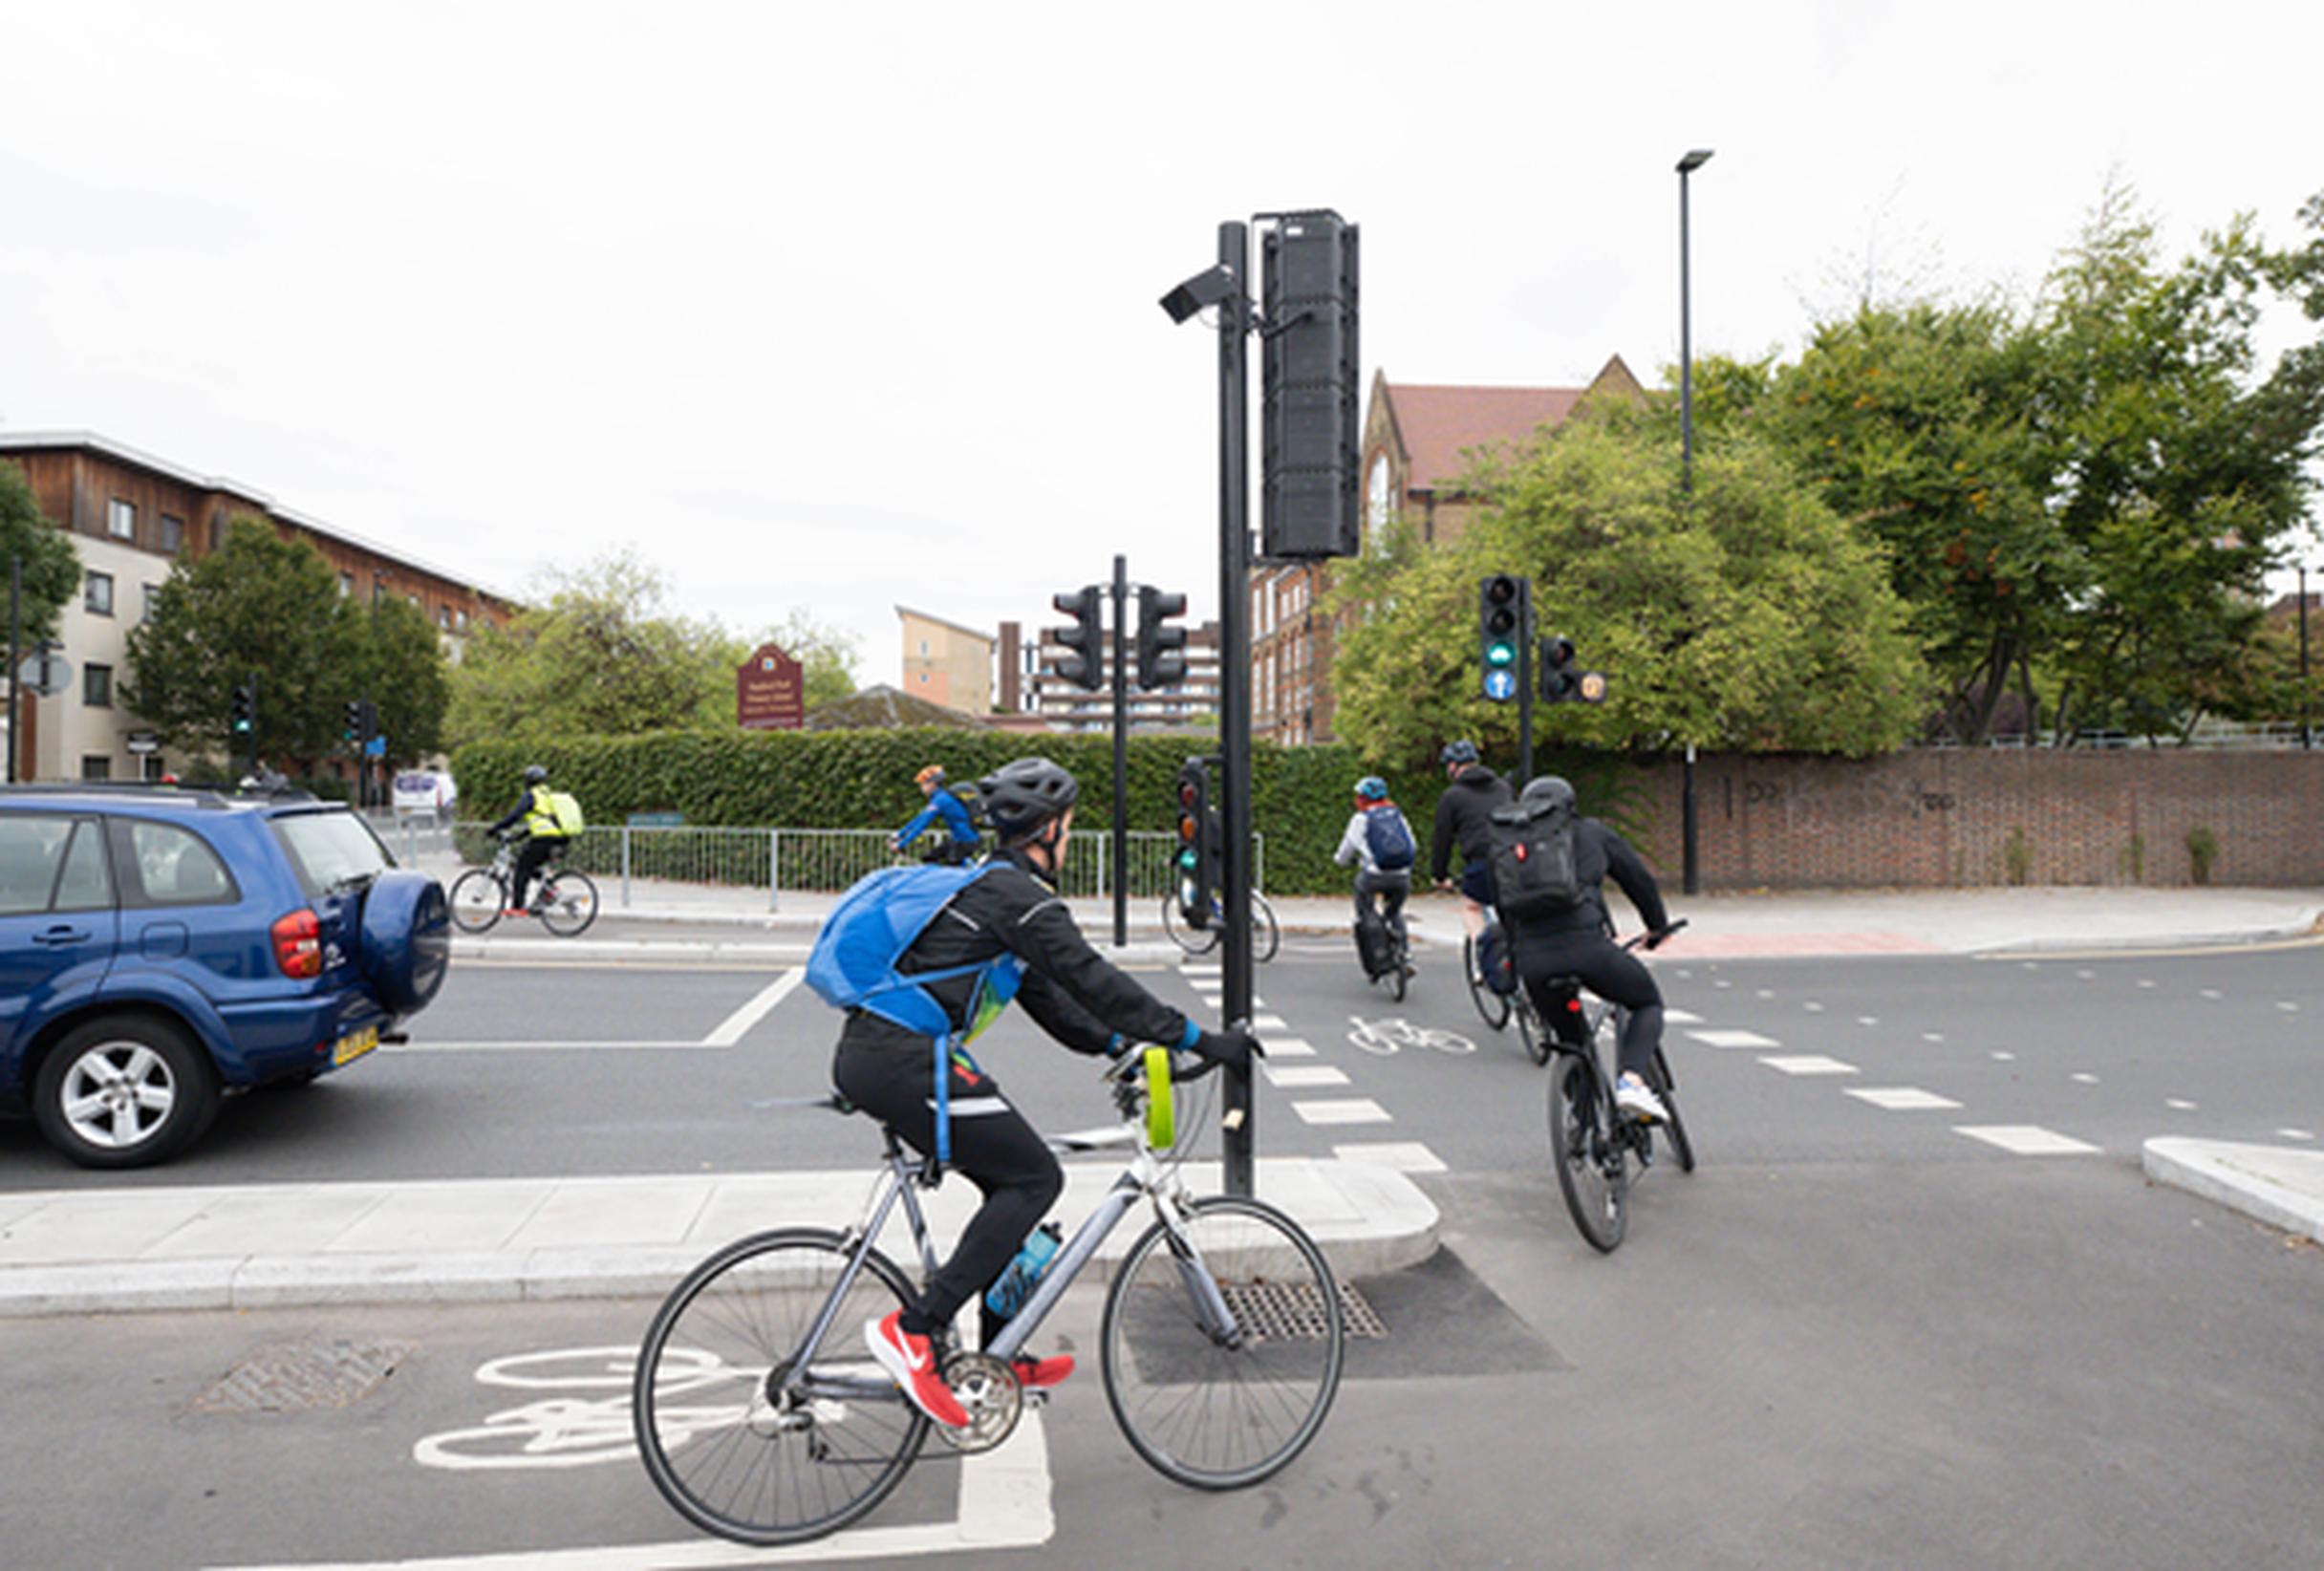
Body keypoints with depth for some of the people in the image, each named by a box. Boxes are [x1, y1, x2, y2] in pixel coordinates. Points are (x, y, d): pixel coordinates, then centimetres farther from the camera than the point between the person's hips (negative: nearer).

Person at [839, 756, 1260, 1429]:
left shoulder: (984, 885, 21)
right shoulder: (1020, 895, -11)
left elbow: (1045, 992, 25)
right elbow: (1093, 981, -14)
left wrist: (1119, 1044, 22)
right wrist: (1199, 1040, -10)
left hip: (870, 1054, 10)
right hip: (901, 1061, -10)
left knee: (1013, 1180, 17)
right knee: (1034, 1179, -4)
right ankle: (911, 1330, -8)